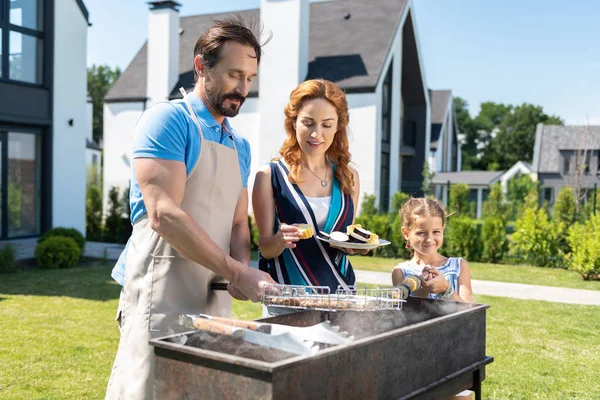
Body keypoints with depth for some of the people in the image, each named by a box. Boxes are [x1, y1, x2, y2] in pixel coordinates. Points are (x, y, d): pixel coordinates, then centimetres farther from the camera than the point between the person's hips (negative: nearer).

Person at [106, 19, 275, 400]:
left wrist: (242, 272, -6)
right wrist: (237, 272, -19)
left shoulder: (240, 145, 15)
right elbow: (163, 214, -19)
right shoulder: (169, 119, -9)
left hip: (216, 298, 7)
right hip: (162, 297, -7)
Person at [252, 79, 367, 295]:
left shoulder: (348, 177, 7)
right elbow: (265, 249, -2)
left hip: (338, 289, 3)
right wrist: (279, 240, -21)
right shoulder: (270, 175, -3)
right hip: (288, 294, -2)